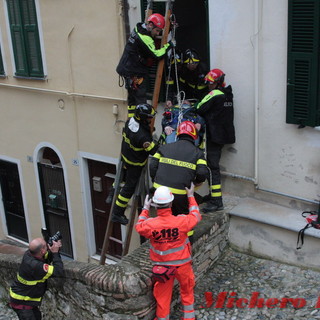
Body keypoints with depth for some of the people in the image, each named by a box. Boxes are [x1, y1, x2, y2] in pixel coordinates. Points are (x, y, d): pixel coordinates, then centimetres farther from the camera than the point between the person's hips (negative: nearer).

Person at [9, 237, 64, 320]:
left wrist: (55, 250, -14)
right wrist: (55, 252, -26)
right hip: (21, 301, -9)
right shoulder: (35, 266, -36)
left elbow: (48, 258, 7)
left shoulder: (29, 253, -11)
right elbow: (59, 272, -33)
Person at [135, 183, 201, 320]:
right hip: (182, 264, 0)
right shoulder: (182, 221, -24)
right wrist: (191, 196, 10)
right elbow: (196, 216, 0)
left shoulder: (150, 224, -23)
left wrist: (145, 209, 14)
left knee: (162, 295, 18)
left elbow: (139, 226, 3)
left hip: (162, 266, 0)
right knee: (187, 291, 25)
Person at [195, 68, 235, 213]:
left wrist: (193, 106, 7)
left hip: (214, 135, -9)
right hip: (224, 134, 9)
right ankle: (214, 194, 27)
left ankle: (216, 201, -9)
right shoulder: (227, 94, 13)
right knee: (213, 164, 18)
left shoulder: (214, 94, -14)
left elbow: (200, 109, -15)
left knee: (212, 166, -8)